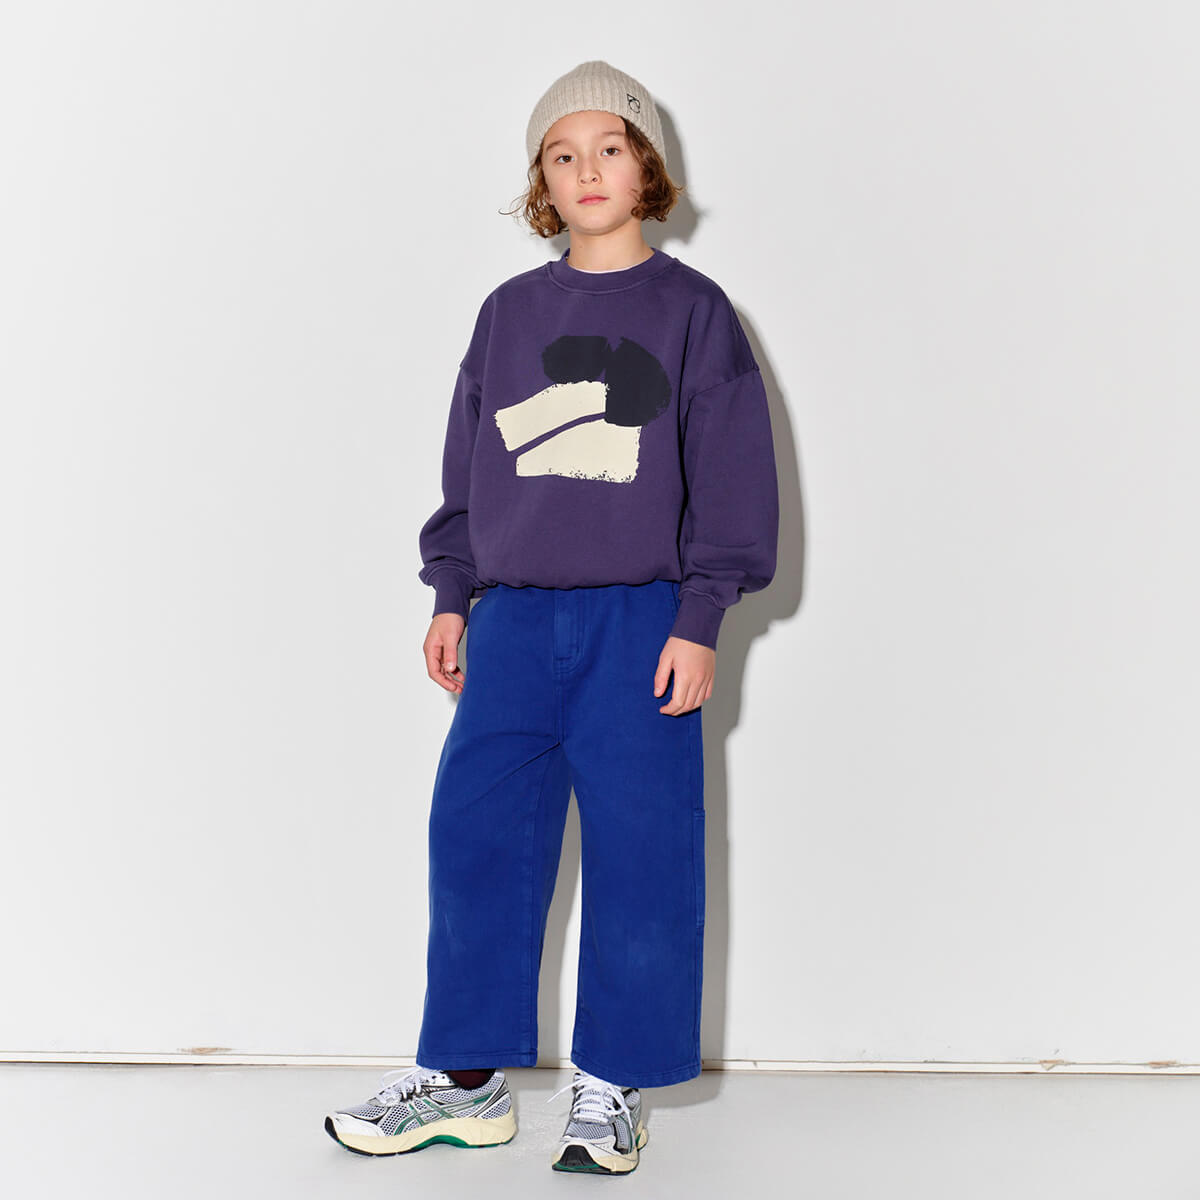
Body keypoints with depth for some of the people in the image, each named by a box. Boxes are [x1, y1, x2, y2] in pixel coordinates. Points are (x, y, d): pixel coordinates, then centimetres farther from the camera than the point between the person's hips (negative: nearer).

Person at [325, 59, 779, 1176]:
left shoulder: (691, 310, 2)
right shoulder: (508, 313, 12)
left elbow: (734, 474, -1)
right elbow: (466, 464, 17)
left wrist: (699, 622, -7)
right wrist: (451, 594, 11)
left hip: (643, 625, -3)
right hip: (514, 624, 3)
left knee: (637, 856, 0)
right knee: (475, 840, 2)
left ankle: (610, 1088, 15)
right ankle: (462, 1078, 15)